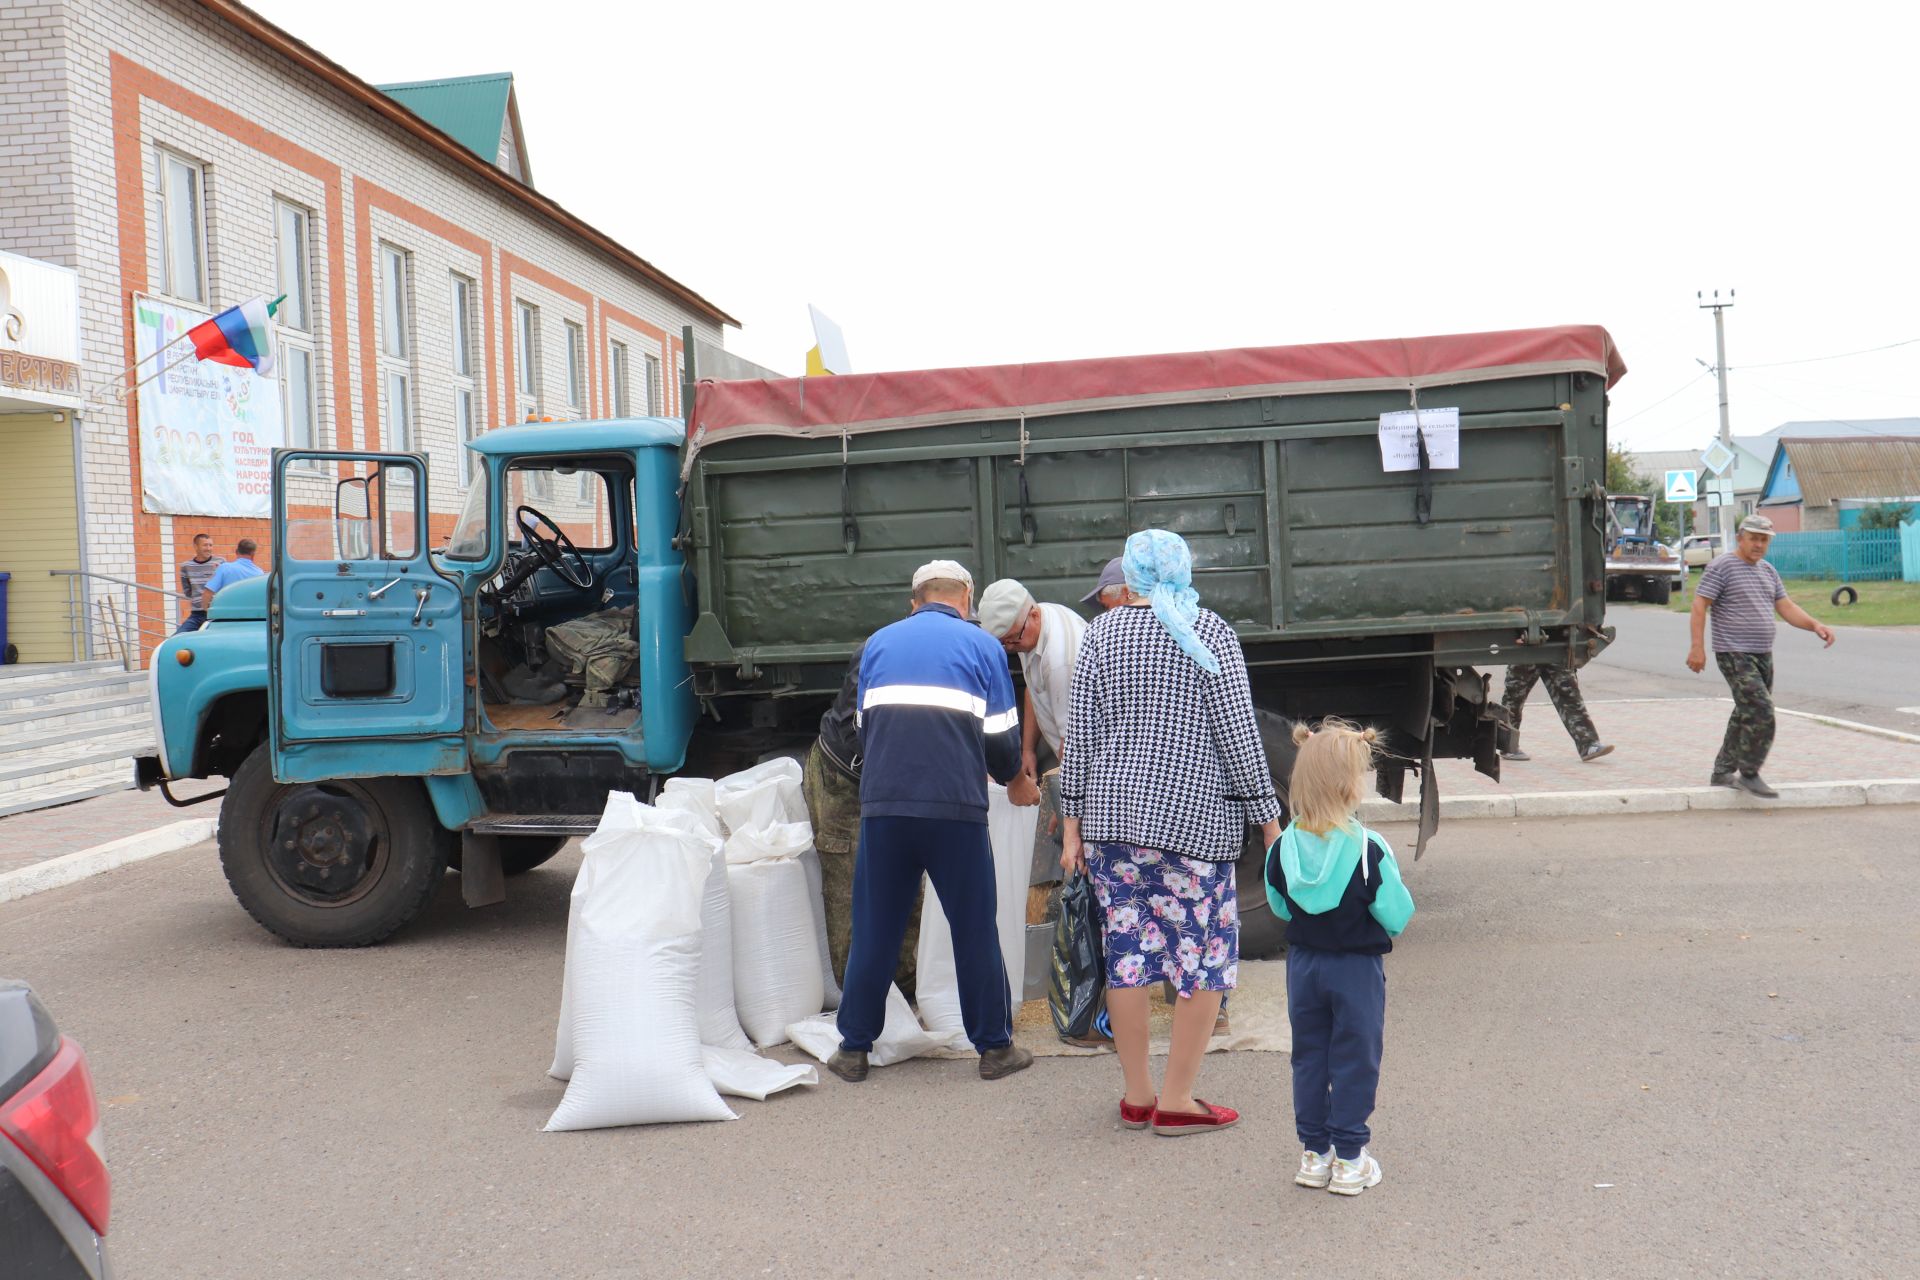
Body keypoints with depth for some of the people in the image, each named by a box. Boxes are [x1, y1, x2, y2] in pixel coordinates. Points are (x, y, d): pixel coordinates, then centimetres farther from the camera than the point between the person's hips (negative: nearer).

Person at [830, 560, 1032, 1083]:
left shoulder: (878, 643, 17)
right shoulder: (982, 646, 9)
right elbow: (1003, 742, 8)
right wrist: (1006, 775, 30)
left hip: (883, 805, 2)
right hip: (957, 806, -2)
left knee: (874, 929, 10)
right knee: (975, 929, 8)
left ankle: (853, 1049, 16)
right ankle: (995, 1048, 15)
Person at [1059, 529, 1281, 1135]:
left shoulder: (1101, 632, 5)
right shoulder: (1210, 632, -2)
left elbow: (1081, 735, 3)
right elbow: (1237, 734, -5)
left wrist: (1072, 823, 8)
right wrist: (1269, 822, 1)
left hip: (1112, 812, 4)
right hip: (1192, 817, -3)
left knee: (1127, 950, 9)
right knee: (1206, 955, 6)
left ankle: (1137, 1096, 18)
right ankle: (1176, 1101, 8)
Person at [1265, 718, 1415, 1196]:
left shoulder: (1284, 847, -7)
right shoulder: (1368, 851, -20)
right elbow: (1396, 914, -13)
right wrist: (1381, 927, 8)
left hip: (1303, 963, 4)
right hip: (1356, 966, -4)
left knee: (1309, 1056, 14)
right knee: (1355, 1059, 7)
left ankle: (1314, 1153, 20)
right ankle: (1350, 1159, 12)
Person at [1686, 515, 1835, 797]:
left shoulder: (1768, 571, 16)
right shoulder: (1721, 568, -7)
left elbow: (1786, 608, 15)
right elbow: (1699, 605, -12)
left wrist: (1815, 625, -3)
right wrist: (1697, 647, -21)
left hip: (1763, 655, 8)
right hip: (1735, 655, -8)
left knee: (1746, 715, 12)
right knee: (1761, 713, -16)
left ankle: (1723, 772, 22)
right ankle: (1749, 775, -4)